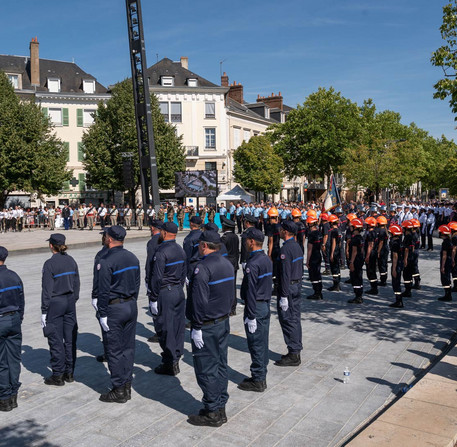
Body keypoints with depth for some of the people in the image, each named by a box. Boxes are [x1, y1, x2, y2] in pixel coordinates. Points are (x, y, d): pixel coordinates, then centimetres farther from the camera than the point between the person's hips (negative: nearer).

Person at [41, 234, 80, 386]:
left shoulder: (50, 264, -14)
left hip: (55, 304, -6)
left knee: (55, 339, 4)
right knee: (70, 338, 12)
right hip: (70, 301, 6)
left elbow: (47, 289, -14)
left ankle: (58, 376, 12)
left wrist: (44, 311, -8)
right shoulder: (71, 261, 4)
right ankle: (69, 373, 21)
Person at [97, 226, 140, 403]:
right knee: (128, 347, 13)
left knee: (114, 351, 3)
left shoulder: (106, 261, -16)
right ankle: (127, 385, 22)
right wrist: (132, 303, 18)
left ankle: (119, 390, 11)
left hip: (114, 308, -7)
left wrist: (102, 314, -9)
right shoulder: (133, 258, 6)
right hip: (131, 306, 7)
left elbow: (104, 291, -16)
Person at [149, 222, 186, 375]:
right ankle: (176, 356, 28)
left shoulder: (161, 251, -16)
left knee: (166, 328, -1)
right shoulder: (180, 250, 9)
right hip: (179, 291, 8)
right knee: (178, 325, 15)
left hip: (165, 293, -8)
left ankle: (170, 364, 5)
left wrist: (153, 299, -12)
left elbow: (157, 277, -18)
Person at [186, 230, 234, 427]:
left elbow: (199, 301, -22)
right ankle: (220, 408, 24)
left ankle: (212, 413, 9)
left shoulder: (203, 268, -20)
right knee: (221, 366, 14)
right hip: (224, 322, 9)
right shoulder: (227, 264, 8)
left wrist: (197, 327, -16)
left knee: (207, 369, 1)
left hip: (207, 327, -9)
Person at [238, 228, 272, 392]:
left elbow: (251, 291, -21)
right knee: (263, 343, 15)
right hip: (266, 305, 9)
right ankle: (261, 377, 26)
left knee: (256, 345, 1)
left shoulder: (253, 264, -20)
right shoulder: (267, 259, 8)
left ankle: (257, 381, 10)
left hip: (255, 307, -9)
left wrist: (251, 316, -19)